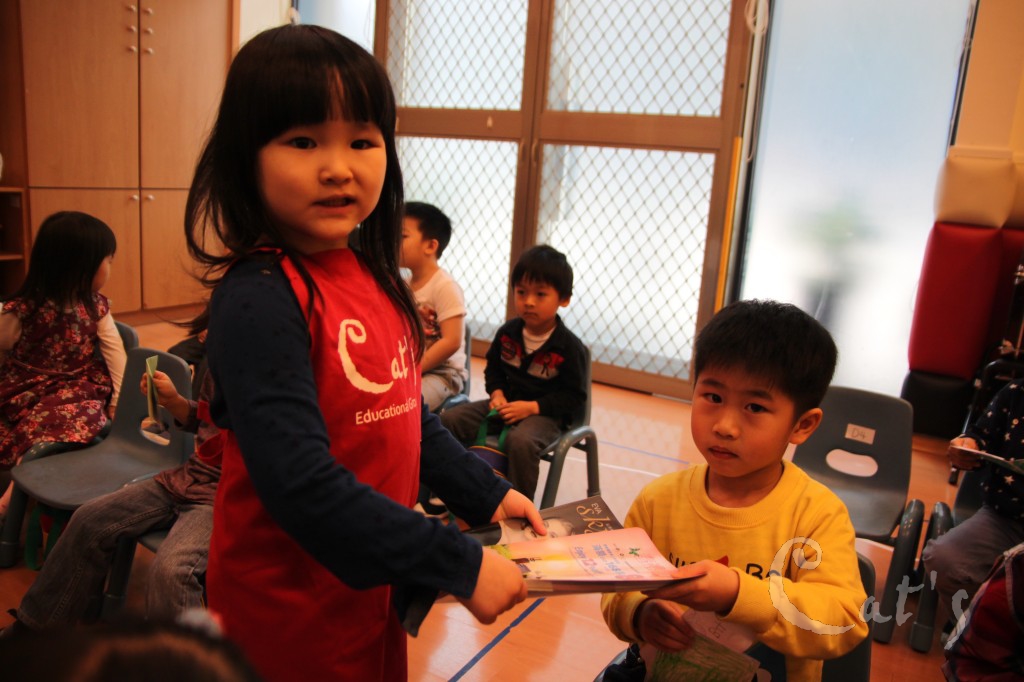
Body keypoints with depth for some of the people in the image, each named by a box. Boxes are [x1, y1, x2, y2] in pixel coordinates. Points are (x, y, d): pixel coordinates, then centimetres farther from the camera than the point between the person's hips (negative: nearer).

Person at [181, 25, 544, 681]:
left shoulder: (377, 277, 0)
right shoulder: (259, 298, -24)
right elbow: (302, 484, -29)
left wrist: (485, 494, 4)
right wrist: (460, 564, -26)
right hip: (290, 612, -7)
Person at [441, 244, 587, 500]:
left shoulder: (569, 347, -13)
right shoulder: (507, 332, 1)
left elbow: (573, 396, -11)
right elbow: (493, 367, 16)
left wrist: (531, 407, -21)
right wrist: (497, 394, -5)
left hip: (545, 413, -5)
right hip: (506, 403, 6)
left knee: (521, 441, -38)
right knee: (448, 420, -9)